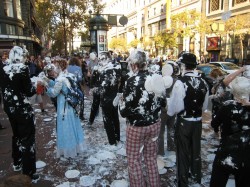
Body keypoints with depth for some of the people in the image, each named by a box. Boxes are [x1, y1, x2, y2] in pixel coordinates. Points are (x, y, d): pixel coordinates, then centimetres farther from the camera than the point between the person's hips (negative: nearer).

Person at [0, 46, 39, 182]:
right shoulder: (23, 69, -17)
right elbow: (29, 92, -16)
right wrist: (34, 85, 2)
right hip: (22, 108, -7)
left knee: (17, 135, 24)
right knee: (27, 137, 3)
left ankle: (17, 163, 40)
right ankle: (29, 172, 10)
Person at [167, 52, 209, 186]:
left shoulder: (180, 82, -22)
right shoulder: (203, 82, -4)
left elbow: (173, 108, -20)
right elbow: (205, 105, 4)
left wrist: (170, 111, 0)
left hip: (183, 122, -5)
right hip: (198, 122, 5)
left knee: (183, 153, 11)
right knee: (196, 151, 21)